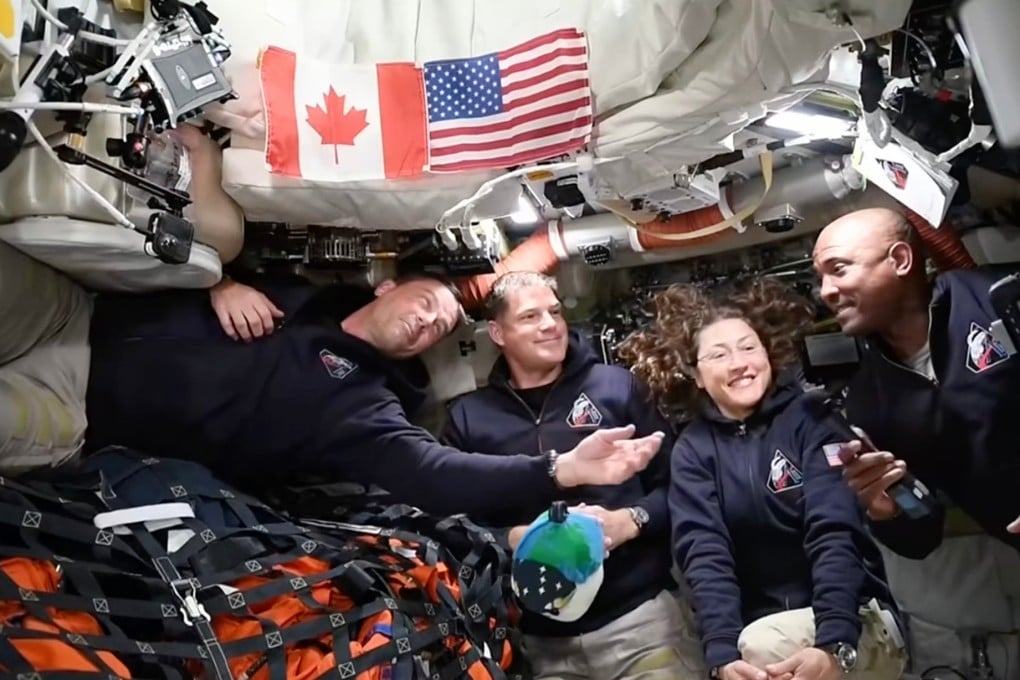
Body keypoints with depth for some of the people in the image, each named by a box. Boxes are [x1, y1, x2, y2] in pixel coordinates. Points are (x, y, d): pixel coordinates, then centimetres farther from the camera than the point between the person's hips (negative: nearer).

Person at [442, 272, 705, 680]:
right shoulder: (468, 417, 4)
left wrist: (630, 520, -13)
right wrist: (514, 539, -13)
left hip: (641, 612, 0)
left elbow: (676, 483, 4)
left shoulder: (614, 385, 3)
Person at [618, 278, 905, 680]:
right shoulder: (692, 450, -1)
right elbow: (704, 555, -12)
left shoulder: (808, 418, -6)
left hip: (853, 619, -2)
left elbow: (834, 533, -16)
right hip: (759, 627, 2)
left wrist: (833, 644, -29)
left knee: (764, 646, -27)